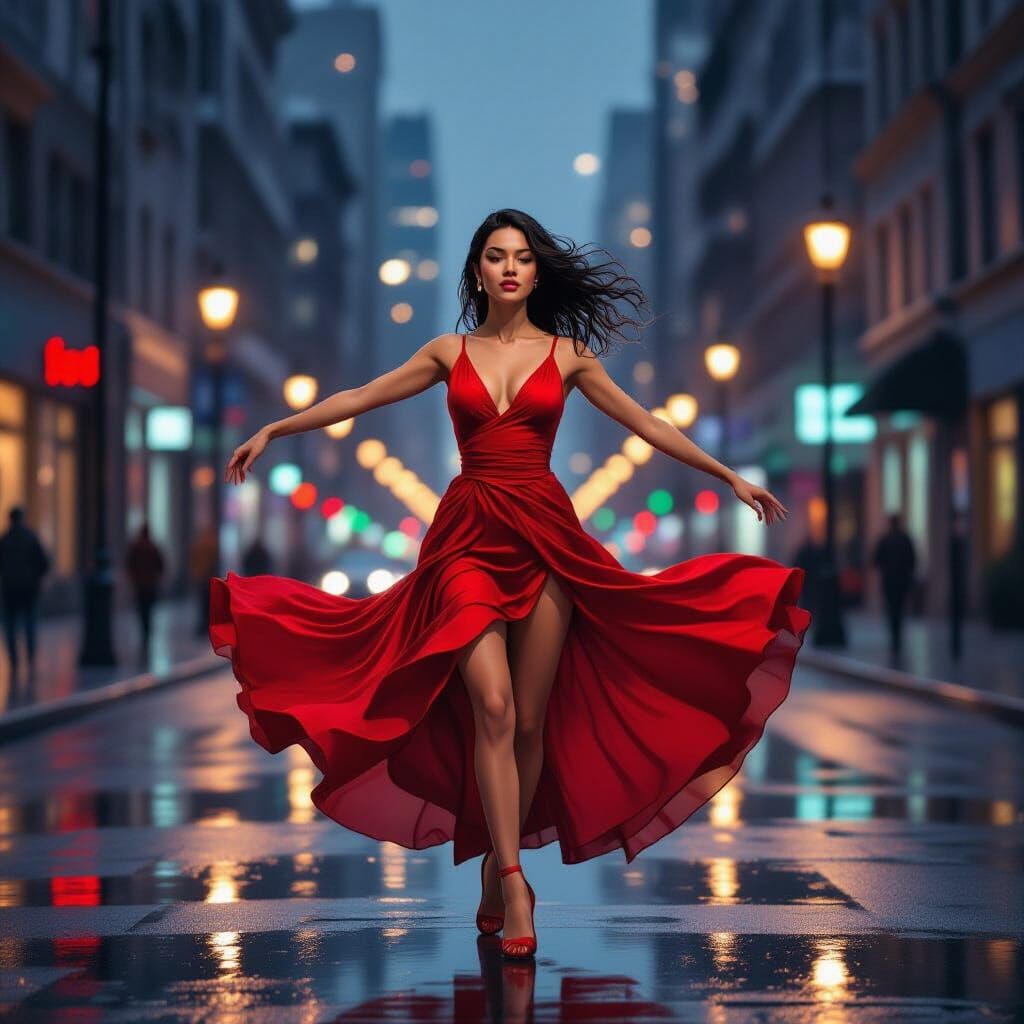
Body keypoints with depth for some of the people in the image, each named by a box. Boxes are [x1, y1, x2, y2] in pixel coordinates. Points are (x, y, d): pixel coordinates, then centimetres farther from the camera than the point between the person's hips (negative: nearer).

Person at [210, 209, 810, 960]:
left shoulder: (567, 354, 8)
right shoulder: (449, 353, 10)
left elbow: (646, 424, 11)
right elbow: (359, 399, 15)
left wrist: (731, 477, 10)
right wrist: (274, 430, 15)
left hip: (543, 534, 1)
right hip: (469, 536, 0)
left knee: (530, 721, 1)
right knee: (492, 710, -14)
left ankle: (496, 875, 15)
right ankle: (515, 889, -14)